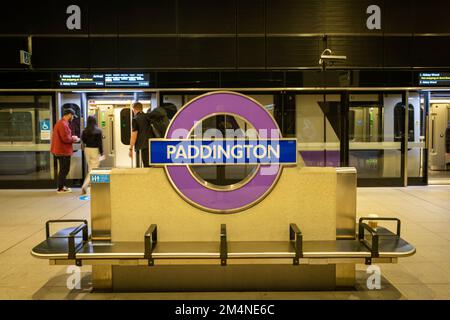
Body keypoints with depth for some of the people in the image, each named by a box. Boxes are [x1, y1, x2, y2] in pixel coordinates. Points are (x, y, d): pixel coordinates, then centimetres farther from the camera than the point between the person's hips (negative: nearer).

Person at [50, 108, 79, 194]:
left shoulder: (60, 123, 15)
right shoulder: (63, 124, -20)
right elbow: (65, 138, -25)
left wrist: (71, 138, 10)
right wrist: (74, 139, -8)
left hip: (61, 150, 11)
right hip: (63, 151, -11)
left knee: (64, 169, 19)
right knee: (64, 169, -2)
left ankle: (62, 186, 29)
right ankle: (60, 188, 5)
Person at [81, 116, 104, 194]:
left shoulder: (85, 131, -1)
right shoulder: (98, 131, -10)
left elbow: (83, 141, 5)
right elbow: (100, 142, -10)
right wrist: (101, 152, -4)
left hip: (87, 149, 5)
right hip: (95, 150, -4)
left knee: (90, 168, 18)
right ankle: (84, 186, -16)